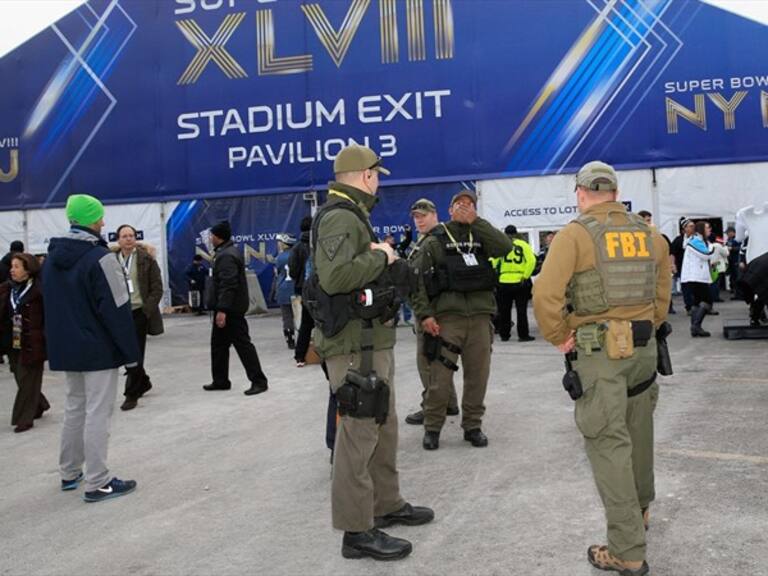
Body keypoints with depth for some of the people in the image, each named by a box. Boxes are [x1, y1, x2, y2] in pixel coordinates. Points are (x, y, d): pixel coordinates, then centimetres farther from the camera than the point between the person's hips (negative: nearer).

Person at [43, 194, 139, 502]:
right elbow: (117, 310, -18)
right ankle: (97, 483, 2)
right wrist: (131, 354, -13)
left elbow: (52, 306, 14)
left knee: (75, 407, 19)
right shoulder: (100, 258, -18)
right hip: (99, 350, -8)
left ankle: (70, 473, 29)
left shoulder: (53, 256, 8)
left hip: (66, 349, 8)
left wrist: (60, 343, 20)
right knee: (97, 413, -3)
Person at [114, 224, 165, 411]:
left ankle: (132, 395, 3)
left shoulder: (146, 258, -2)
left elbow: (157, 287, -2)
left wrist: (147, 309, -10)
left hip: (139, 312, -4)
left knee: (135, 354, -4)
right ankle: (143, 382, 35)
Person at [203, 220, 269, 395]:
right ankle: (220, 381, 25)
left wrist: (222, 310, -29)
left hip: (230, 309, -11)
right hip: (226, 308, 11)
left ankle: (258, 381, -3)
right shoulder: (226, 252, 17)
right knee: (218, 344, 16)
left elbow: (228, 285, -26)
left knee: (243, 344, -7)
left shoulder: (226, 256, -18)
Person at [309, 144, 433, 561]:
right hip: (355, 344, -11)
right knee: (359, 433, -5)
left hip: (371, 340, 11)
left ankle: (386, 505, 33)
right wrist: (379, 257, -19)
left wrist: (383, 259, 9)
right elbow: (335, 276, -31)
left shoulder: (350, 215, 17)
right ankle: (357, 531, 3)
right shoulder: (340, 217, -17)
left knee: (383, 428, 20)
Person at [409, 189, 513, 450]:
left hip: (480, 316, 3)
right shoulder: (435, 241, 5)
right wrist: (424, 314, -10)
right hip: (446, 316, -3)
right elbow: (416, 279, 0)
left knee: (478, 375, 7)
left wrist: (475, 221, -6)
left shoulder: (481, 237, 15)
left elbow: (505, 246, -6)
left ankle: (473, 425, 21)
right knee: (440, 376, -3)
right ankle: (432, 427, 12)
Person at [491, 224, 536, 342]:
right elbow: (531, 261, -11)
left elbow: (493, 262, -8)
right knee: (521, 310, 6)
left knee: (504, 310, 11)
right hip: (520, 282, -1)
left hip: (504, 283, 1)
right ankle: (523, 335, 6)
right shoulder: (523, 245, 1)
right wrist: (526, 276, -6)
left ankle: (504, 334, 16)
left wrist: (494, 274, 5)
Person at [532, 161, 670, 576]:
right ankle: (639, 508, 44)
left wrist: (559, 338, -6)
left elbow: (545, 295, -19)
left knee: (608, 443, -2)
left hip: (598, 350, -6)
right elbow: (662, 295, 12)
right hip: (644, 346, 6)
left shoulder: (575, 234, -8)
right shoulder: (649, 234, 9)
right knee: (637, 432, 23)